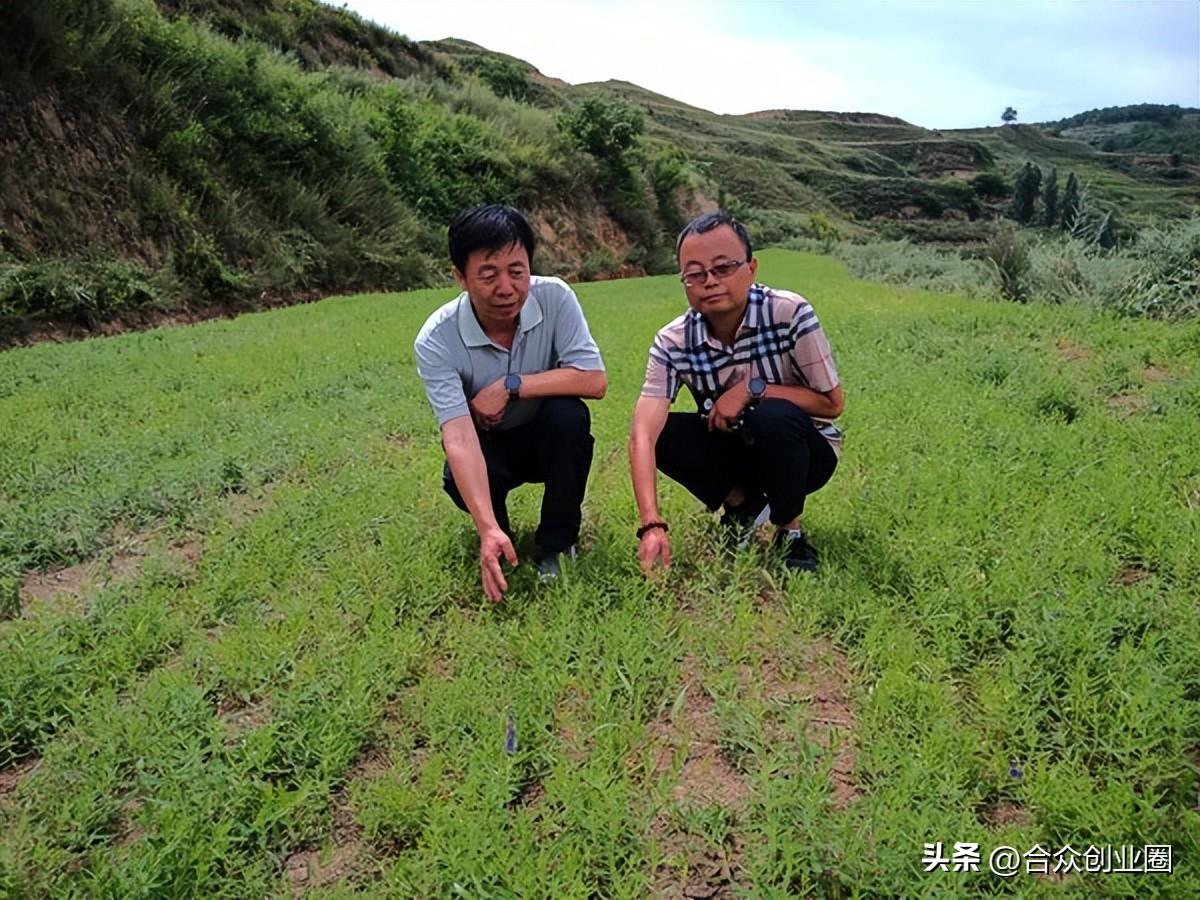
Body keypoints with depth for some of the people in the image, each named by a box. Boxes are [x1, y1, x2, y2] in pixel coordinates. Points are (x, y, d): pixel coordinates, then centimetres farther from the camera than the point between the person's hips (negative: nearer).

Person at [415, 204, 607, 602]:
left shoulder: (554, 297, -22)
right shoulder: (436, 340, -26)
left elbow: (594, 380, -26)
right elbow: (459, 436, -34)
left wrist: (510, 386, -31)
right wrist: (489, 530, -46)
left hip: (548, 438, 1)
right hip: (486, 446, -1)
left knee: (568, 414, -32)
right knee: (459, 480, -33)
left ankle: (557, 545, -12)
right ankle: (498, 525, 5)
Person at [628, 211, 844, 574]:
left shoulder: (790, 313, -24)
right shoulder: (673, 342, -19)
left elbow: (832, 404, -15)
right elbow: (642, 435, -29)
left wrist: (753, 389, -29)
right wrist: (652, 525, -43)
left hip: (804, 451, -2)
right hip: (738, 450, 3)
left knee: (774, 415, -35)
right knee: (663, 433, -23)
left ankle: (790, 533, -9)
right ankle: (742, 502, 2)